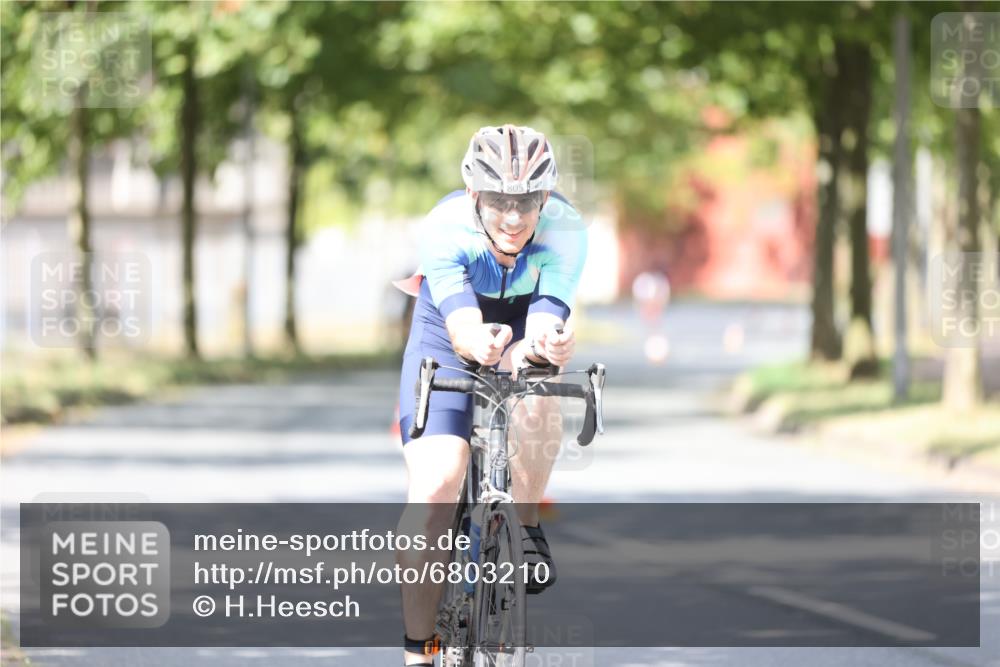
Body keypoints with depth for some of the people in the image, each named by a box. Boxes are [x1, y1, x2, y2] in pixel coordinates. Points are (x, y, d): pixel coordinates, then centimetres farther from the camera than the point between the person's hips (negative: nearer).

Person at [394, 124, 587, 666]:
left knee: (535, 391, -37)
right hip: (449, 340, -1)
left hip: (522, 326, 1)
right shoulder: (444, 228, -31)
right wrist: (478, 344, -66)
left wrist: (550, 343, -61)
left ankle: (525, 526, -14)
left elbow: (546, 320, -37)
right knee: (433, 488, -20)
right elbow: (460, 327, -42)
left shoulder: (564, 229, -28)